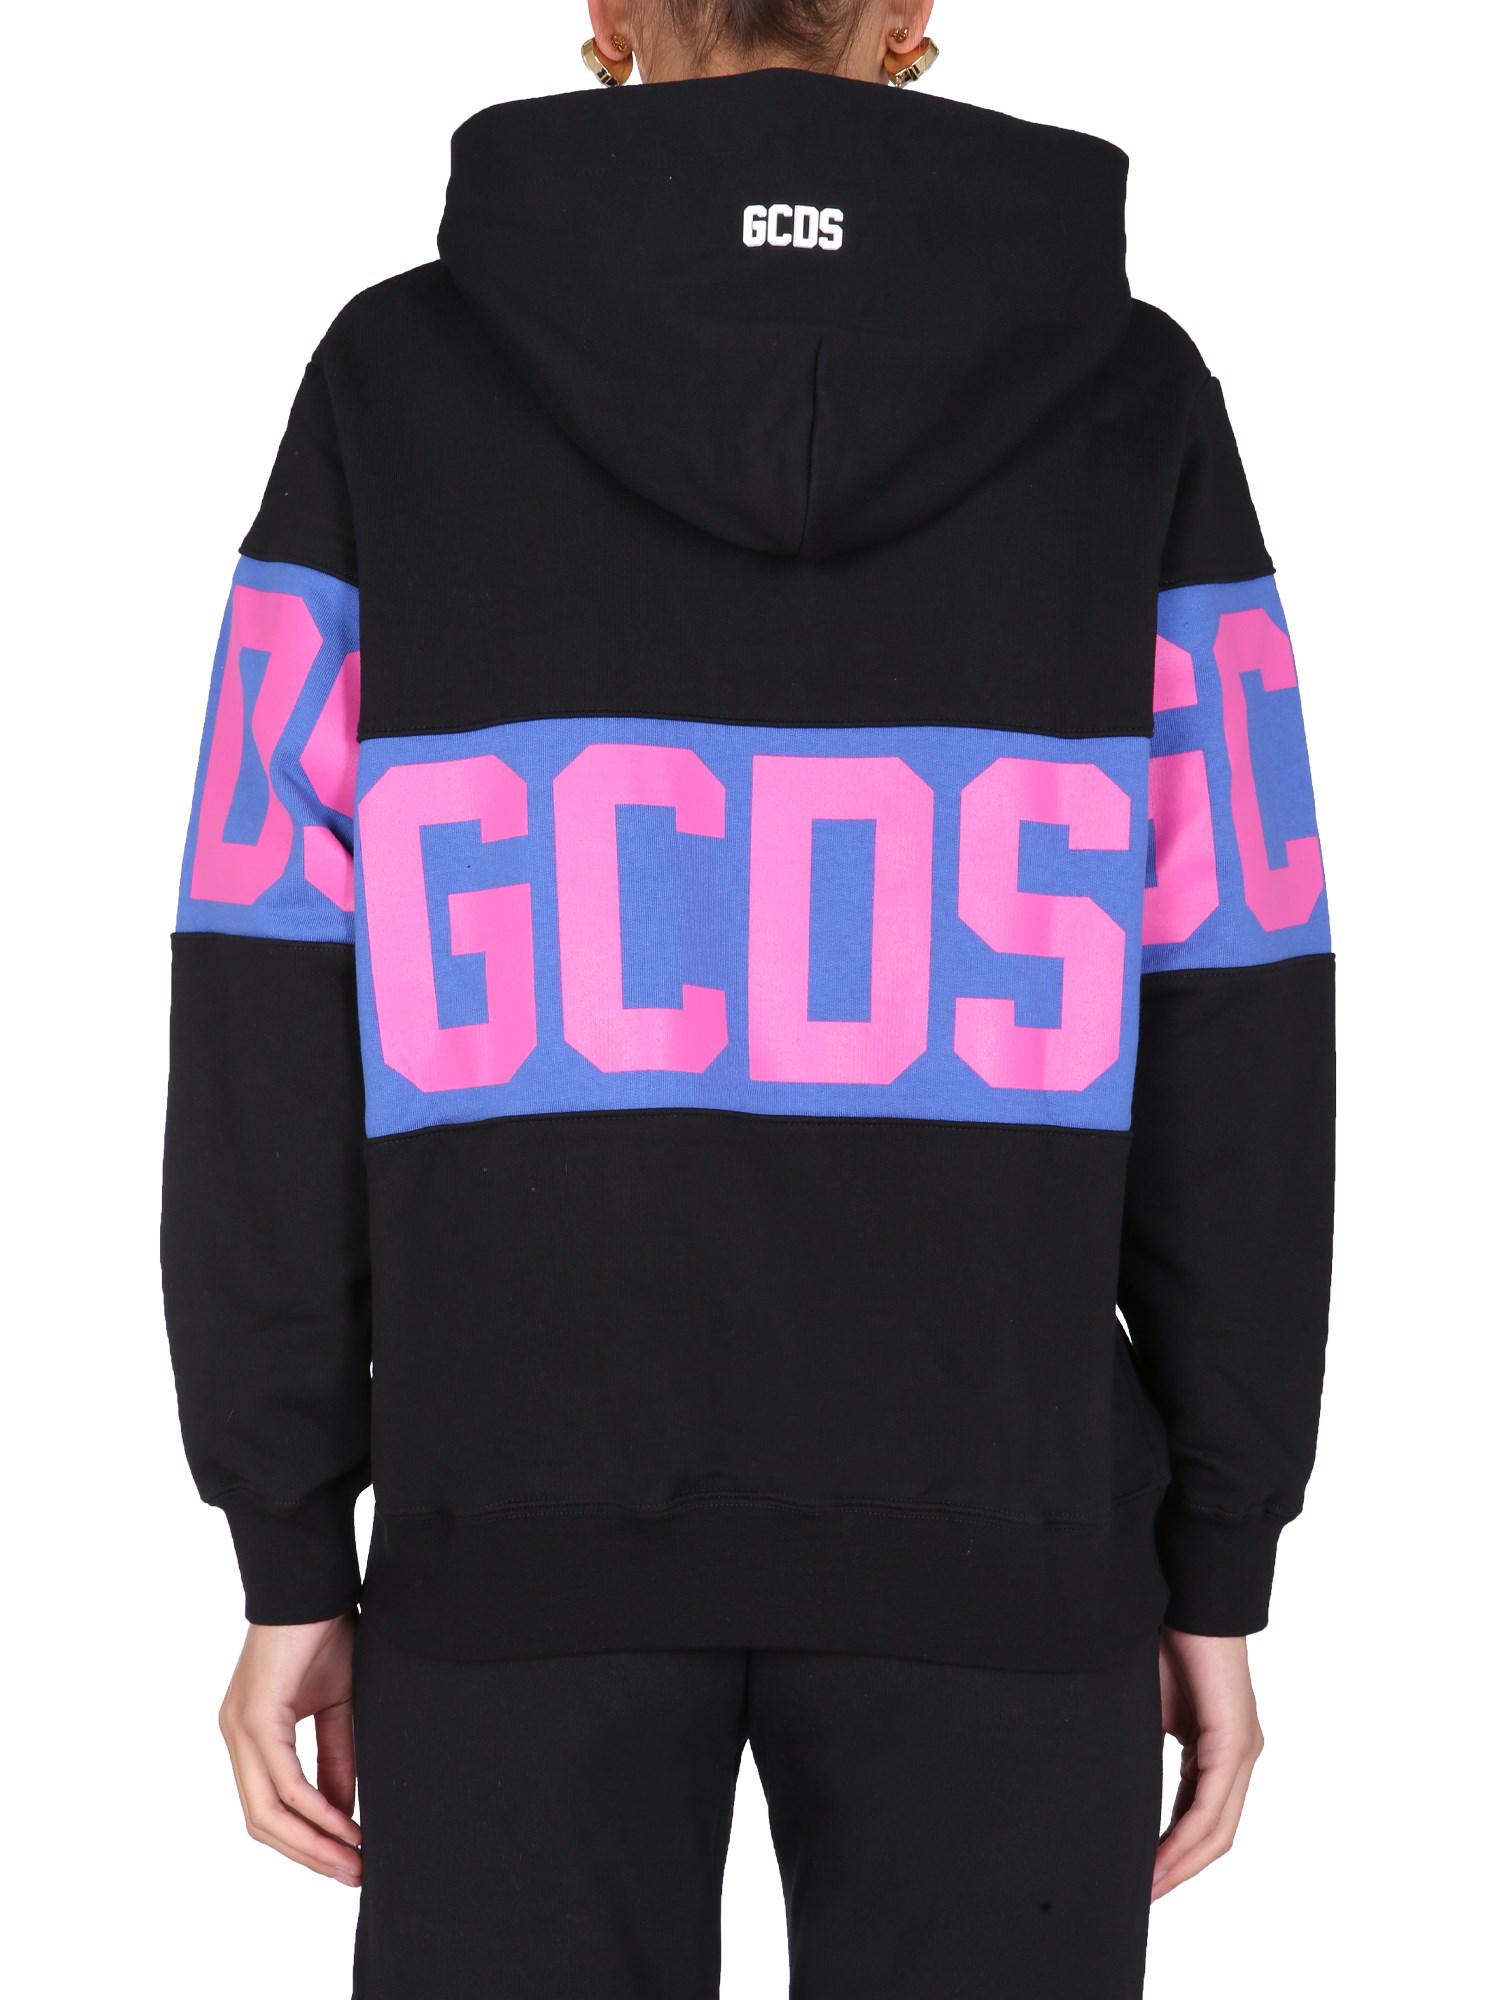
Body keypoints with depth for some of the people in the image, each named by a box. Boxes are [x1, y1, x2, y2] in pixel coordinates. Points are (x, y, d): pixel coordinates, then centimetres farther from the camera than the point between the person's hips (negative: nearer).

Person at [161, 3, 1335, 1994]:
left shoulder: (394, 378, -3)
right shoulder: (1126, 391, -2)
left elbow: (280, 1009, -5)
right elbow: (1231, 1039, -3)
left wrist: (290, 1552, 3)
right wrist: (1217, 1570, 6)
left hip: (520, 1522, 0)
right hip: (988, 1531, 1)